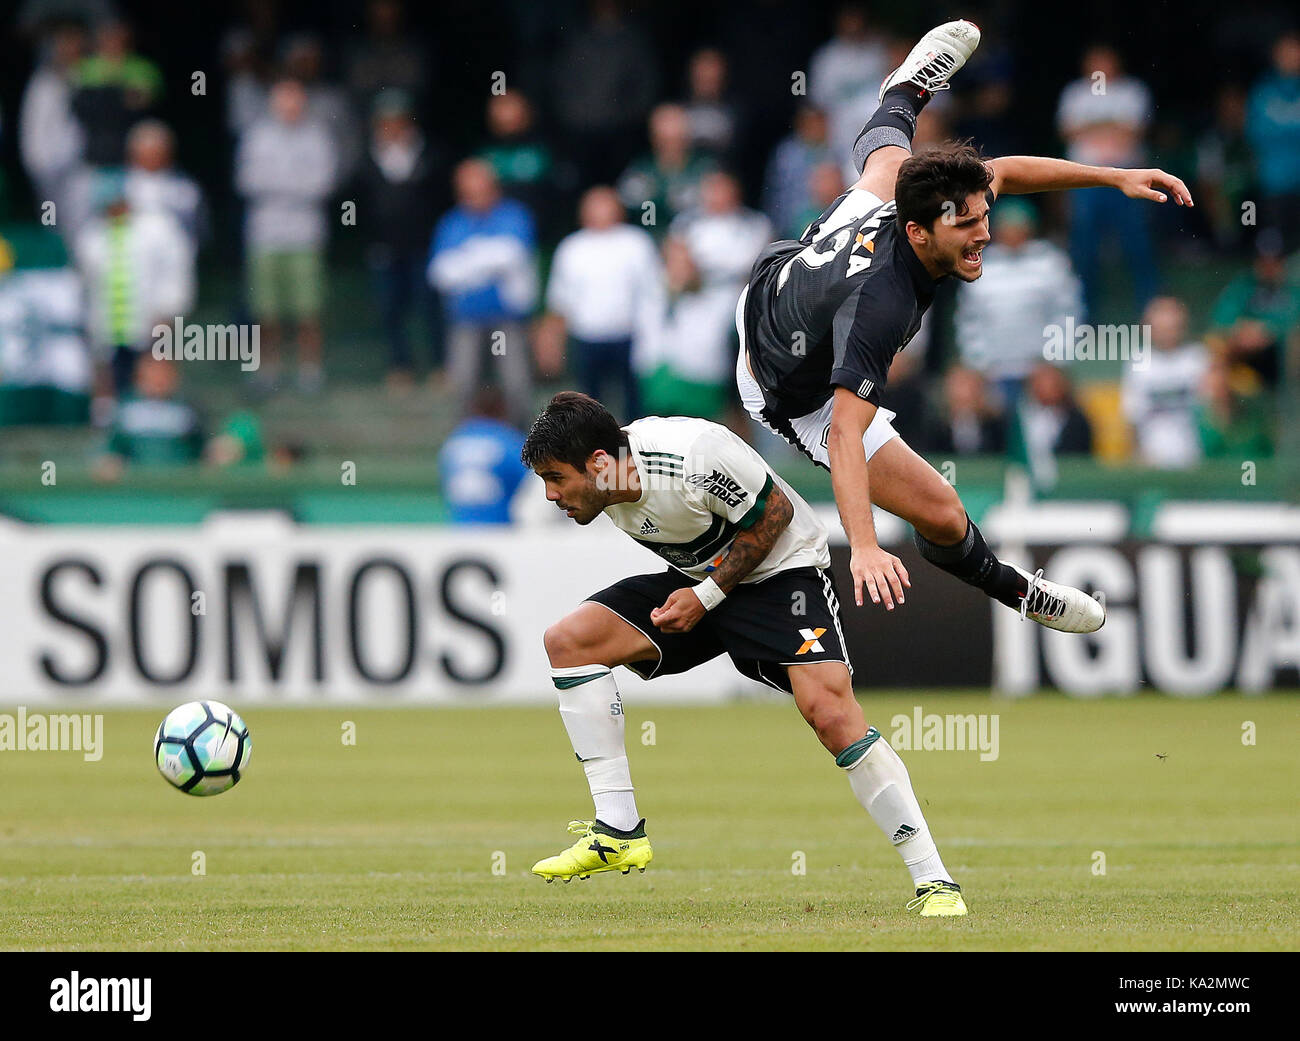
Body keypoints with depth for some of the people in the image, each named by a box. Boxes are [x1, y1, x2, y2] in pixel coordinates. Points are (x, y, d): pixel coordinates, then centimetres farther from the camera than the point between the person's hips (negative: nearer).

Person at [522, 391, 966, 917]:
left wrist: (707, 596, -20)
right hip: (700, 579, 7)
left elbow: (775, 513, -19)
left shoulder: (695, 455, -31)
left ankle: (933, 881, -21)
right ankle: (619, 832, -9)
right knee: (568, 640, -9)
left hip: (781, 570, -7)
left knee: (828, 709, -28)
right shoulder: (607, 484, -9)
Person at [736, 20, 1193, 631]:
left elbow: (1002, 172, -5)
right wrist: (864, 549, -62)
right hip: (800, 397, -7)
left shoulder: (913, 206, -26)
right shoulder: (881, 305, -47)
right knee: (943, 516, -9)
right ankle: (1011, 589, 23)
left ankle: (907, 89, 64)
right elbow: (845, 434, -51)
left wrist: (1117, 178, -10)